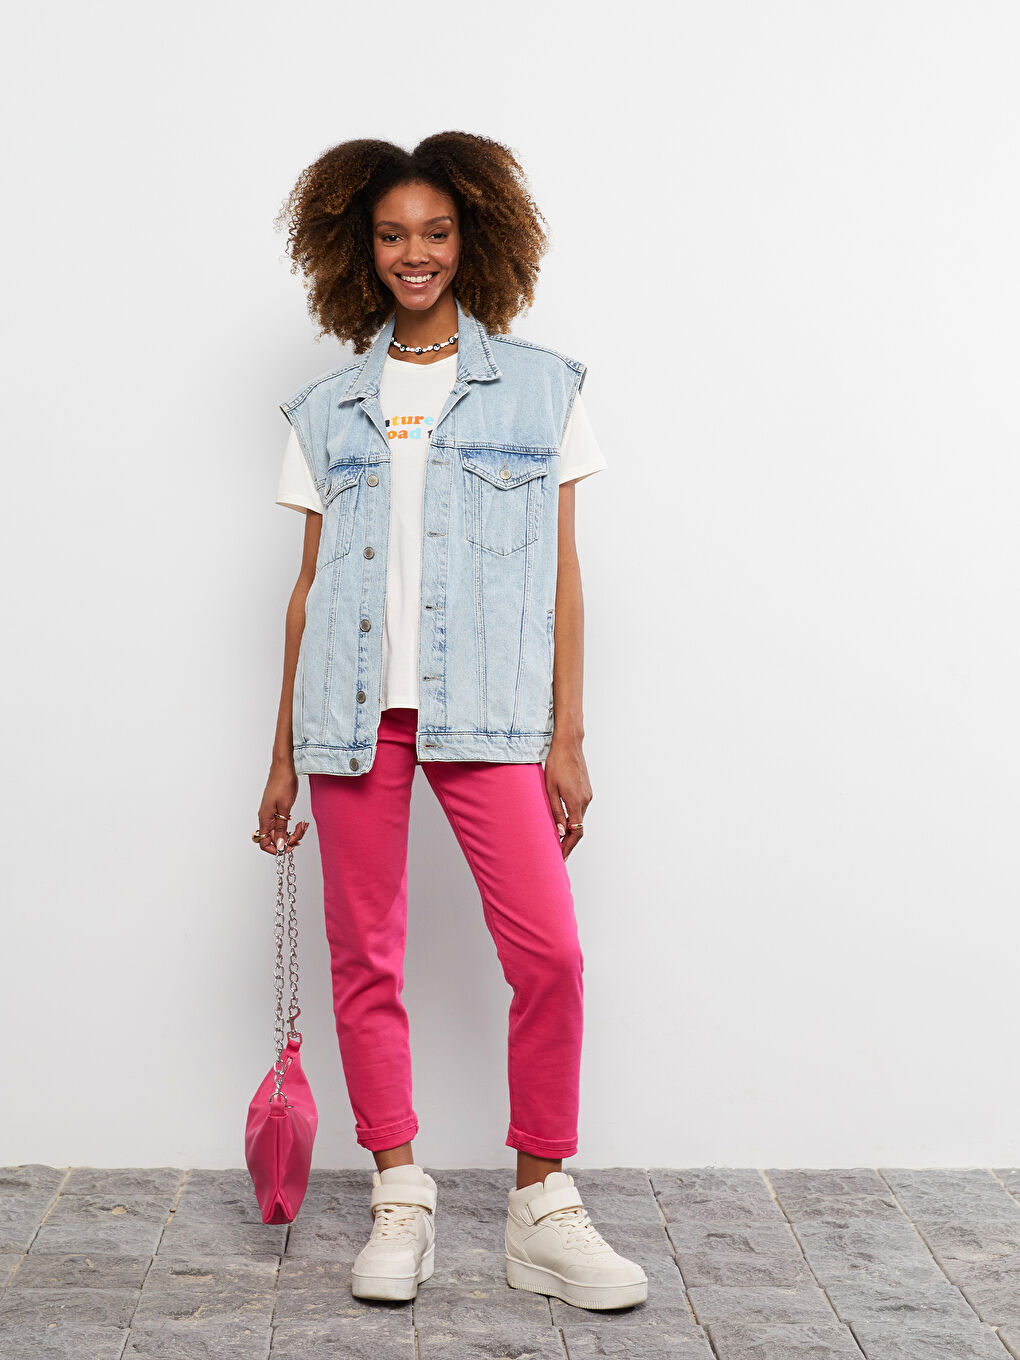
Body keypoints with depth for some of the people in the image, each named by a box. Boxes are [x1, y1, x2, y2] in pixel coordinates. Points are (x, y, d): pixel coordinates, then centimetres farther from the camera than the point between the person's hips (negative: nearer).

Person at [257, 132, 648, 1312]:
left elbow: (562, 575, 6)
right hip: (353, 709, 2)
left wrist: (568, 736, 0)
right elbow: (309, 585, 12)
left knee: (548, 954, -9)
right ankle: (400, 1200, 19)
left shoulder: (539, 387, 8)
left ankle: (542, 1210, 7)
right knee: (363, 958, 4)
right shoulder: (327, 408, 13)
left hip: (487, 711, -2)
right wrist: (283, 757, 10)